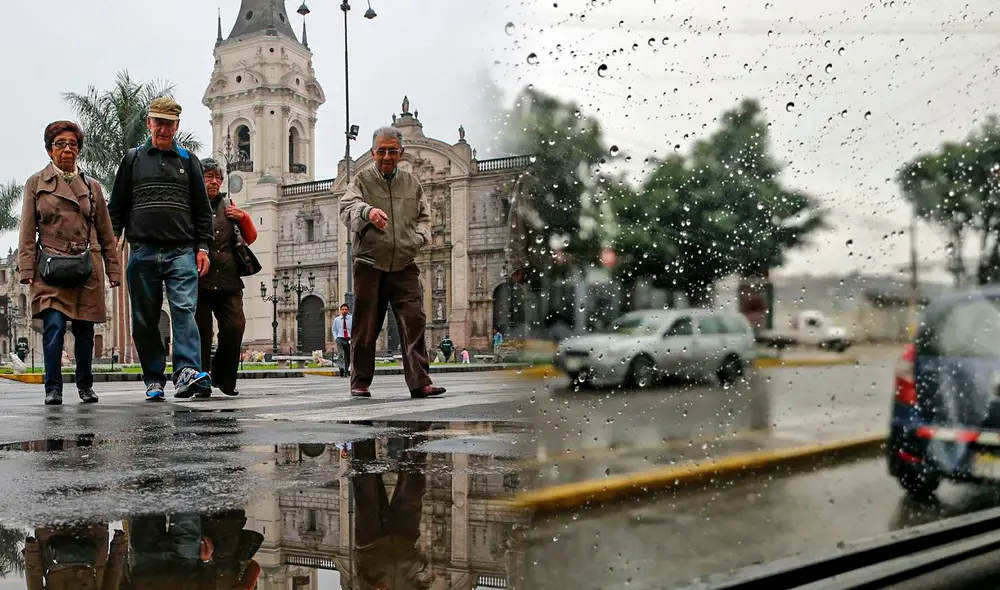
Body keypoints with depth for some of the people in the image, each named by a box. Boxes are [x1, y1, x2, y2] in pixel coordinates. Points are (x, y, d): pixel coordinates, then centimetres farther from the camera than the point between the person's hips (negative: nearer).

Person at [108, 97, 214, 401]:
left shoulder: (188, 160, 14)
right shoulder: (133, 159, 14)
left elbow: (202, 208, 13)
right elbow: (116, 207, 15)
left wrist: (203, 246, 3)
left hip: (182, 251, -1)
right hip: (142, 251, 1)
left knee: (184, 309, -17)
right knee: (145, 320, 3)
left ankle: (187, 371, -26)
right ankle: (154, 379, 9)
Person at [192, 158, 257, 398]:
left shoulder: (228, 205, 19)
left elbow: (250, 238, 22)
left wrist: (243, 218, 4)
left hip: (228, 279, 3)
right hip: (199, 280, -3)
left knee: (235, 326, -7)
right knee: (201, 332, -1)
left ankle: (223, 378, 10)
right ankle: (200, 383, 9)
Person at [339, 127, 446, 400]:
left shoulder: (411, 182, 16)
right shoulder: (362, 179, 5)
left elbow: (424, 217, 21)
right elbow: (347, 208, -12)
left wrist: (418, 237, -2)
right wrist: (367, 211, -34)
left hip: (405, 265, 2)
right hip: (370, 265, -2)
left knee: (414, 321, -8)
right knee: (366, 325, 2)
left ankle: (419, 382, -8)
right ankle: (360, 382, 13)